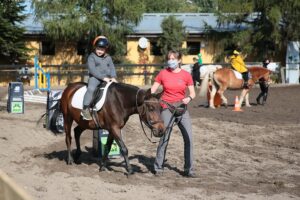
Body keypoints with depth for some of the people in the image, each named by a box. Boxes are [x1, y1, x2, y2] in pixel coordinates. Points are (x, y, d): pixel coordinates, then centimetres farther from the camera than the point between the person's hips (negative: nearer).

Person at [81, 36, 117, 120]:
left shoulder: (108, 58, 15)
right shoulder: (92, 57, -2)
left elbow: (112, 68, 11)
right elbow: (92, 69, -12)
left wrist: (113, 77, -11)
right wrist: (103, 77, -20)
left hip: (107, 78, 6)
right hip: (95, 78, -6)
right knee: (91, 89, -31)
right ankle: (85, 109, -29)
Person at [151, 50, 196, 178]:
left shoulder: (186, 75, 1)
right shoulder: (163, 73, 0)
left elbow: (192, 93, 4)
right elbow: (152, 90, 3)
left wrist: (189, 98, -17)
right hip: (167, 109, -1)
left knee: (189, 138, -4)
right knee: (164, 139, -1)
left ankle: (188, 169, 5)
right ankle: (158, 167, 13)